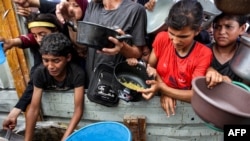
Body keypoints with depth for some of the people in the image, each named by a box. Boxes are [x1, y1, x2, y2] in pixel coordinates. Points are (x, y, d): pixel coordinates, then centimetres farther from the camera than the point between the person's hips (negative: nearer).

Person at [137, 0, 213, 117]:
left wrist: (162, 88, -27)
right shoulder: (162, 38, -8)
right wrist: (163, 92, -18)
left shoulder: (204, 54, -16)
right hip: (158, 100, 2)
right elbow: (149, 67, -1)